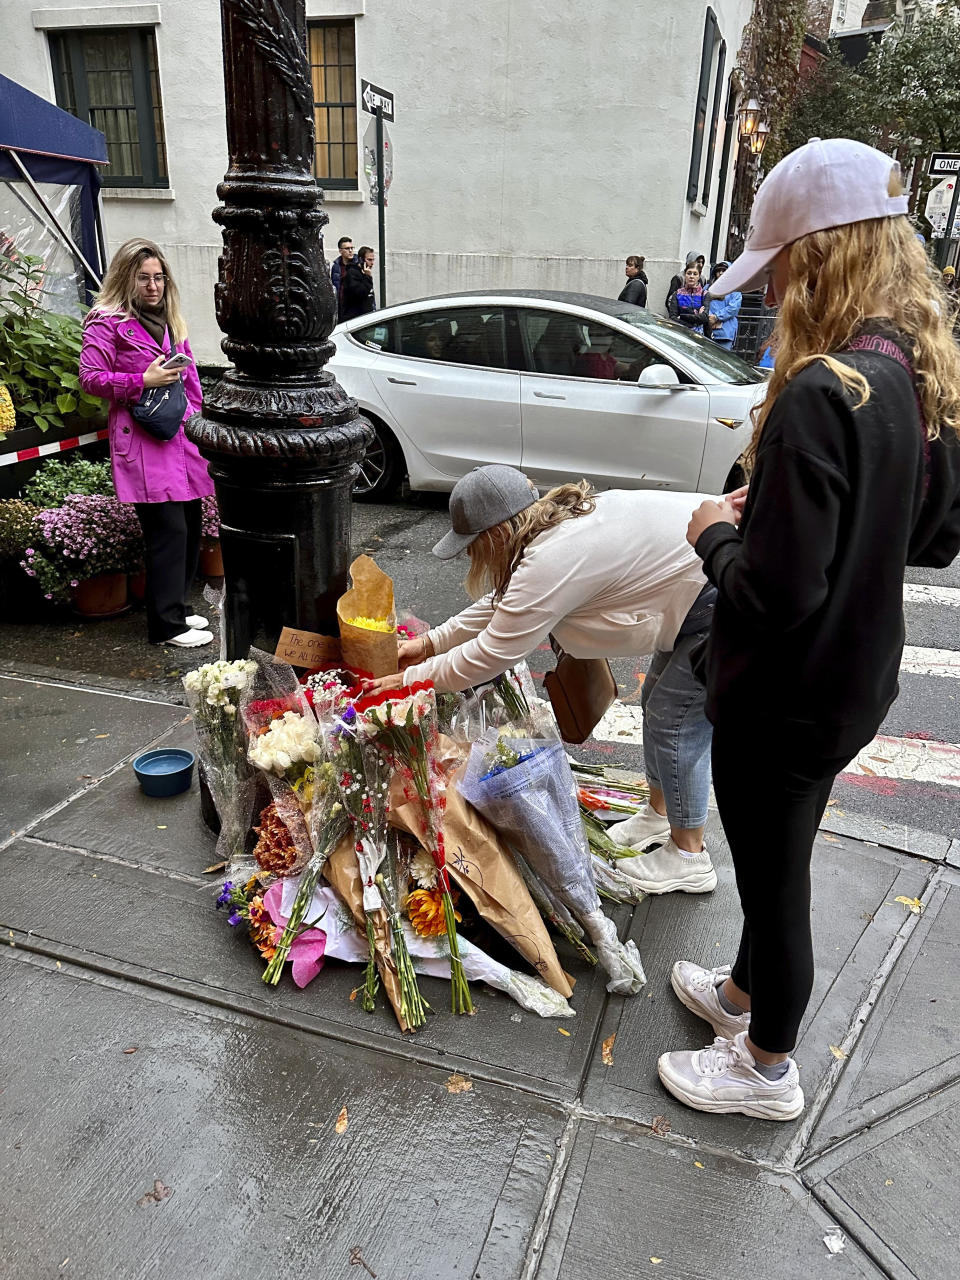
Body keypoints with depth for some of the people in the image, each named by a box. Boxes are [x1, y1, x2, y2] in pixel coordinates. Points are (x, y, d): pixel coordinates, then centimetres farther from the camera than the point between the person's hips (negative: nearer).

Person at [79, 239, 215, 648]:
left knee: (190, 527, 9)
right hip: (143, 439, -8)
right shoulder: (106, 321, -3)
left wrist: (197, 415, 16)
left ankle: (177, 607, 24)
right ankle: (167, 625, -1)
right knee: (169, 530, -10)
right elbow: (90, 378, -8)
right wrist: (143, 381, -15)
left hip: (182, 434, 8)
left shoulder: (169, 319, 20)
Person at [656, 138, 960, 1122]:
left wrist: (718, 535, -11)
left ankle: (767, 1069, 39)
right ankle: (743, 991, 53)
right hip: (858, 683, 9)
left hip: (786, 700, -9)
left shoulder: (821, 395, -28)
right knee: (775, 858, 27)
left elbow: (777, 593, -31)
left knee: (774, 874, 13)